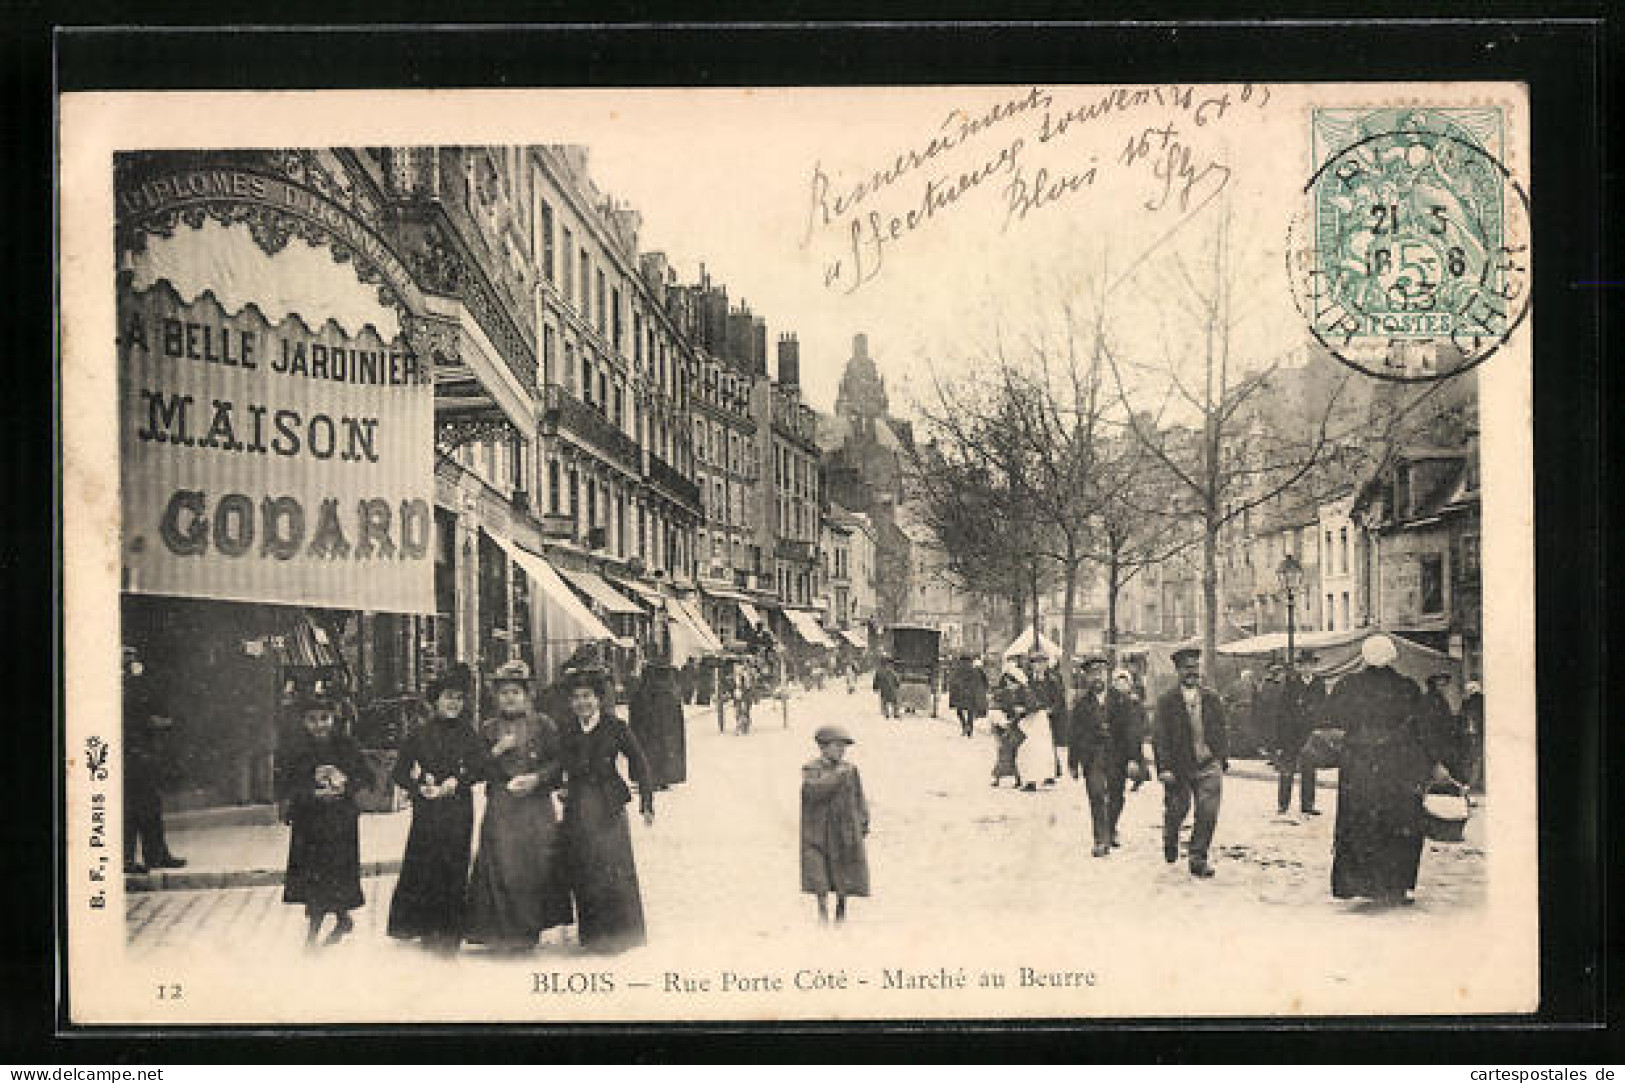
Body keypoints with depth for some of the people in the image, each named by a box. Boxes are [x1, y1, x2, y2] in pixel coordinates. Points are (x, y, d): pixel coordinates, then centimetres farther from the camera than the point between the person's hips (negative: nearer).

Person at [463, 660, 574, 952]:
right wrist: (496, 751, -9)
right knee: (501, 867, -6)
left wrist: (537, 778, -13)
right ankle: (502, 929, 0)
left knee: (536, 867, -3)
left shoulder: (544, 725, 5)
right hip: (500, 808, 1)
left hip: (537, 808, -1)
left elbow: (558, 762, 2)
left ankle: (531, 925, 9)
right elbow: (479, 769, 8)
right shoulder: (488, 729, 11)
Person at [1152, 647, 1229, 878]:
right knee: (1176, 811, 9)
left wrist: (1223, 757, 12)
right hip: (1179, 768, -2)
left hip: (1209, 766, 2)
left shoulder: (1211, 698, 6)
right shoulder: (1167, 701, -4)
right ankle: (1170, 841, 42)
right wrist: (1164, 768, -14)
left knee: (1208, 813, -7)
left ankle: (1198, 859, 7)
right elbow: (1160, 737, -8)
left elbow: (1221, 730, 15)